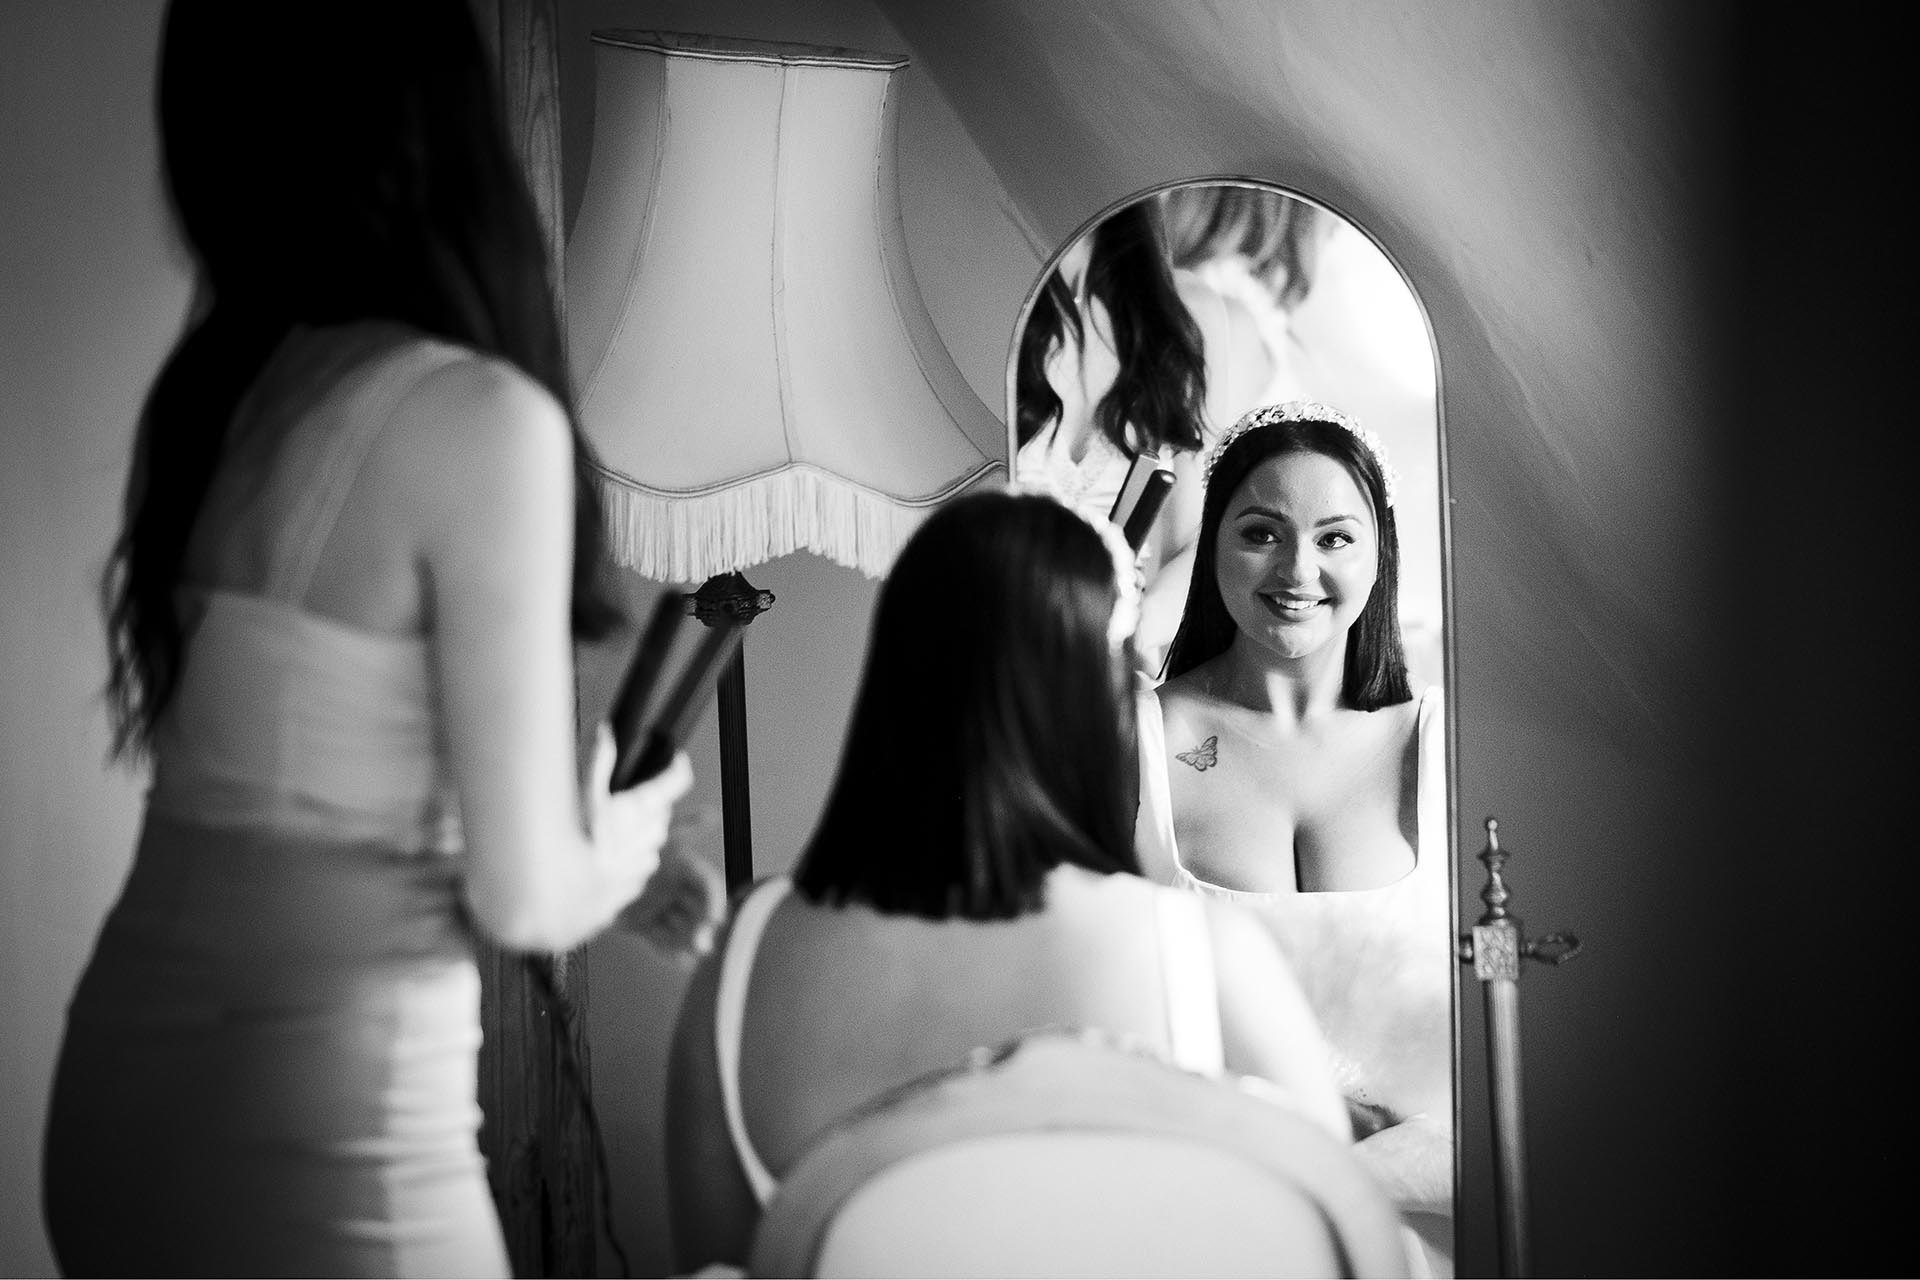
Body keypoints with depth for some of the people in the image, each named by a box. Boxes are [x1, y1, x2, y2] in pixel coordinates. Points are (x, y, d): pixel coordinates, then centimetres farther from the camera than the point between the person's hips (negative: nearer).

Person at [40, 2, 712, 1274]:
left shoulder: (209, 390, 6)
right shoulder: (478, 415, -15)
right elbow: (527, 898, -12)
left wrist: (593, 867, 24)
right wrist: (630, 832, 10)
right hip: (318, 1137, -7)